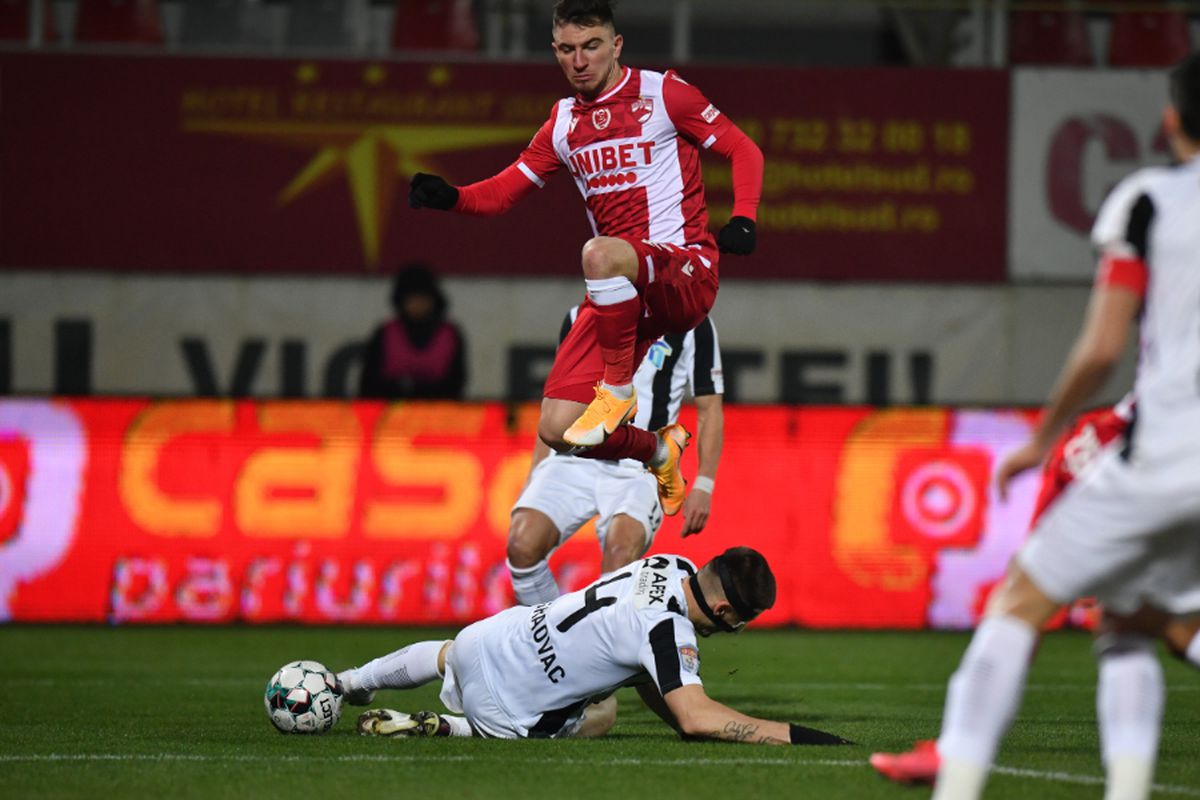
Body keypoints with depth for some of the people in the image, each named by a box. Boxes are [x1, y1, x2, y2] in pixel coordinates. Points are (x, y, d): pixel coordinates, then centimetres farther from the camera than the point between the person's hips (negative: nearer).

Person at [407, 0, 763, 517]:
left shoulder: (661, 94, 1)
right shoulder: (564, 123, 15)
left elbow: (743, 151, 4)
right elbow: (506, 190, 18)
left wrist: (742, 220, -12)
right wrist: (449, 197, -1)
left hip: (686, 270, -6)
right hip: (621, 296, 6)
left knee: (599, 255, -40)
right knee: (558, 430, -8)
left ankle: (619, 390, -21)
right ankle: (660, 452, 21)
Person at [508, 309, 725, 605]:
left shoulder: (690, 322, 5)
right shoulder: (580, 317, 16)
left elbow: (710, 409, 6)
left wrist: (703, 486, -4)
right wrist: (532, 479, 16)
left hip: (640, 467, -3)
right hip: (573, 458, 3)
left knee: (620, 547, -33)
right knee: (522, 544, -22)